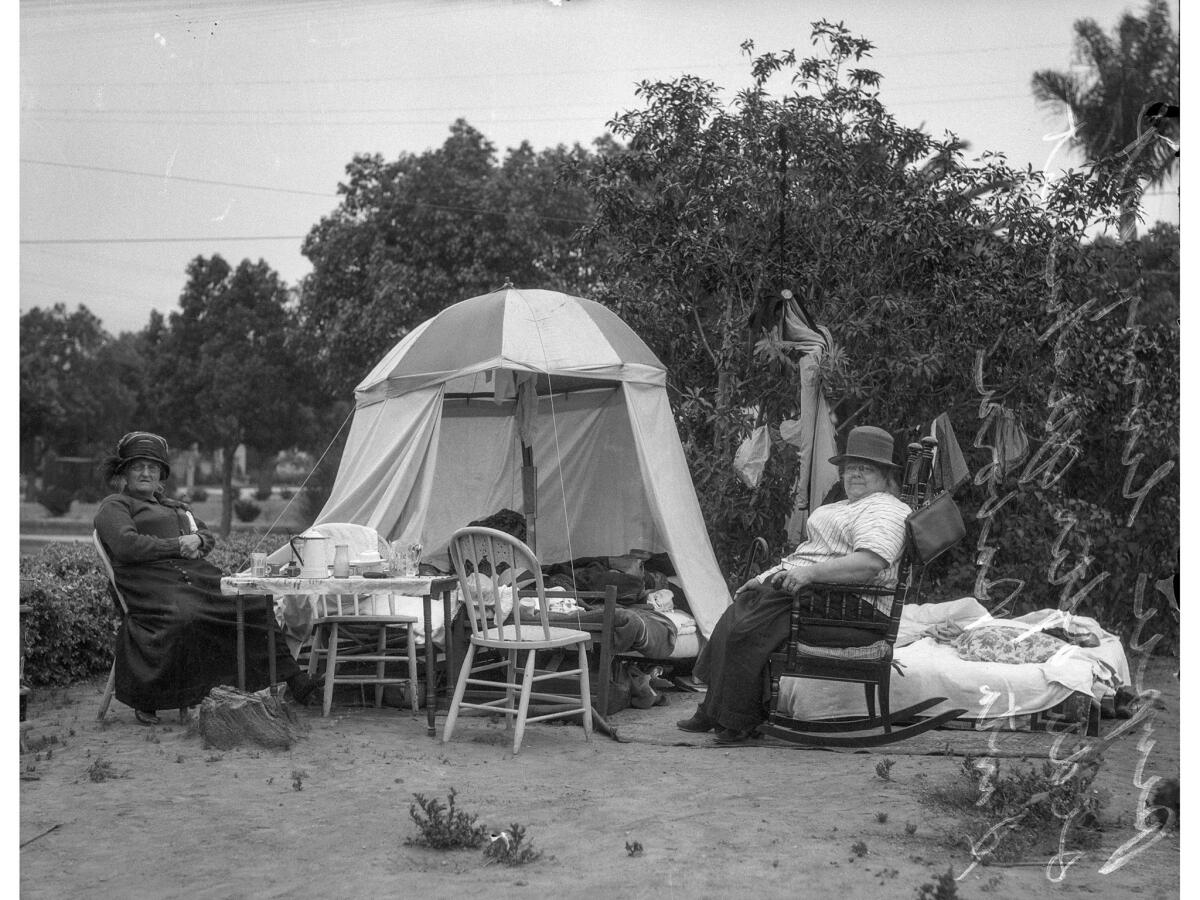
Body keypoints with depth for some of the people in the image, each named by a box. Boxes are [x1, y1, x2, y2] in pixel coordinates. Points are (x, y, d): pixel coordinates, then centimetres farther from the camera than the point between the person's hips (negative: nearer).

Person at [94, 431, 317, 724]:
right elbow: (126, 545, -8)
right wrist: (177, 544, -7)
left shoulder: (174, 506, 34)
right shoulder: (113, 507, 10)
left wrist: (196, 540, 1)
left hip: (199, 576, 7)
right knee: (182, 619, -38)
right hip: (155, 584, -7)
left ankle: (293, 679, -11)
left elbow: (207, 534, 27)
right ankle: (145, 701, -23)